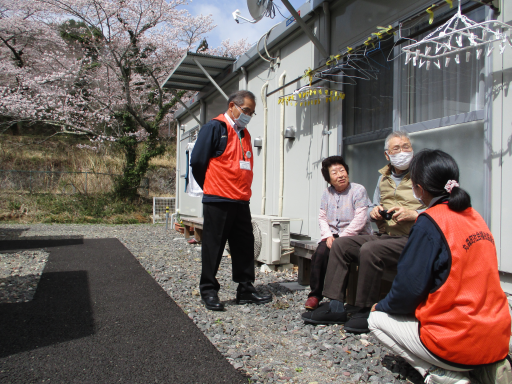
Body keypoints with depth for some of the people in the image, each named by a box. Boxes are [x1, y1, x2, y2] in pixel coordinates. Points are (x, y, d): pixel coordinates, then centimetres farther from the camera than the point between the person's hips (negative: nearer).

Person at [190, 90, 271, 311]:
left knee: (245, 246, 10)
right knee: (213, 247, 2)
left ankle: (246, 289, 20)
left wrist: (242, 190, 14)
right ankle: (209, 291, 14)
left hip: (241, 201, 7)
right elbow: (197, 162, -8)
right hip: (217, 201, -7)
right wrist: (211, 187, 4)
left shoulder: (244, 134, 18)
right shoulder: (215, 128, -5)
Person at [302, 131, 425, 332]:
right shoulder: (384, 177, 18)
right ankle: (336, 307, -9)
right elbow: (373, 207, 26)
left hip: (411, 239, -7)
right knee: (340, 244, -9)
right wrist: (374, 211, 2)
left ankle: (365, 311, -14)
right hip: (384, 235, 7)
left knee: (369, 250, -32)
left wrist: (413, 214, -21)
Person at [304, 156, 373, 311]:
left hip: (355, 236, -4)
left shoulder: (358, 190, -4)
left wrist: (341, 238, -18)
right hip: (333, 235, 4)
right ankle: (315, 295, -9)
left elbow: (360, 219, -13)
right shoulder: (327, 193, 13)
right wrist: (328, 236, -9)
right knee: (320, 253, -23)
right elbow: (322, 218, 9)